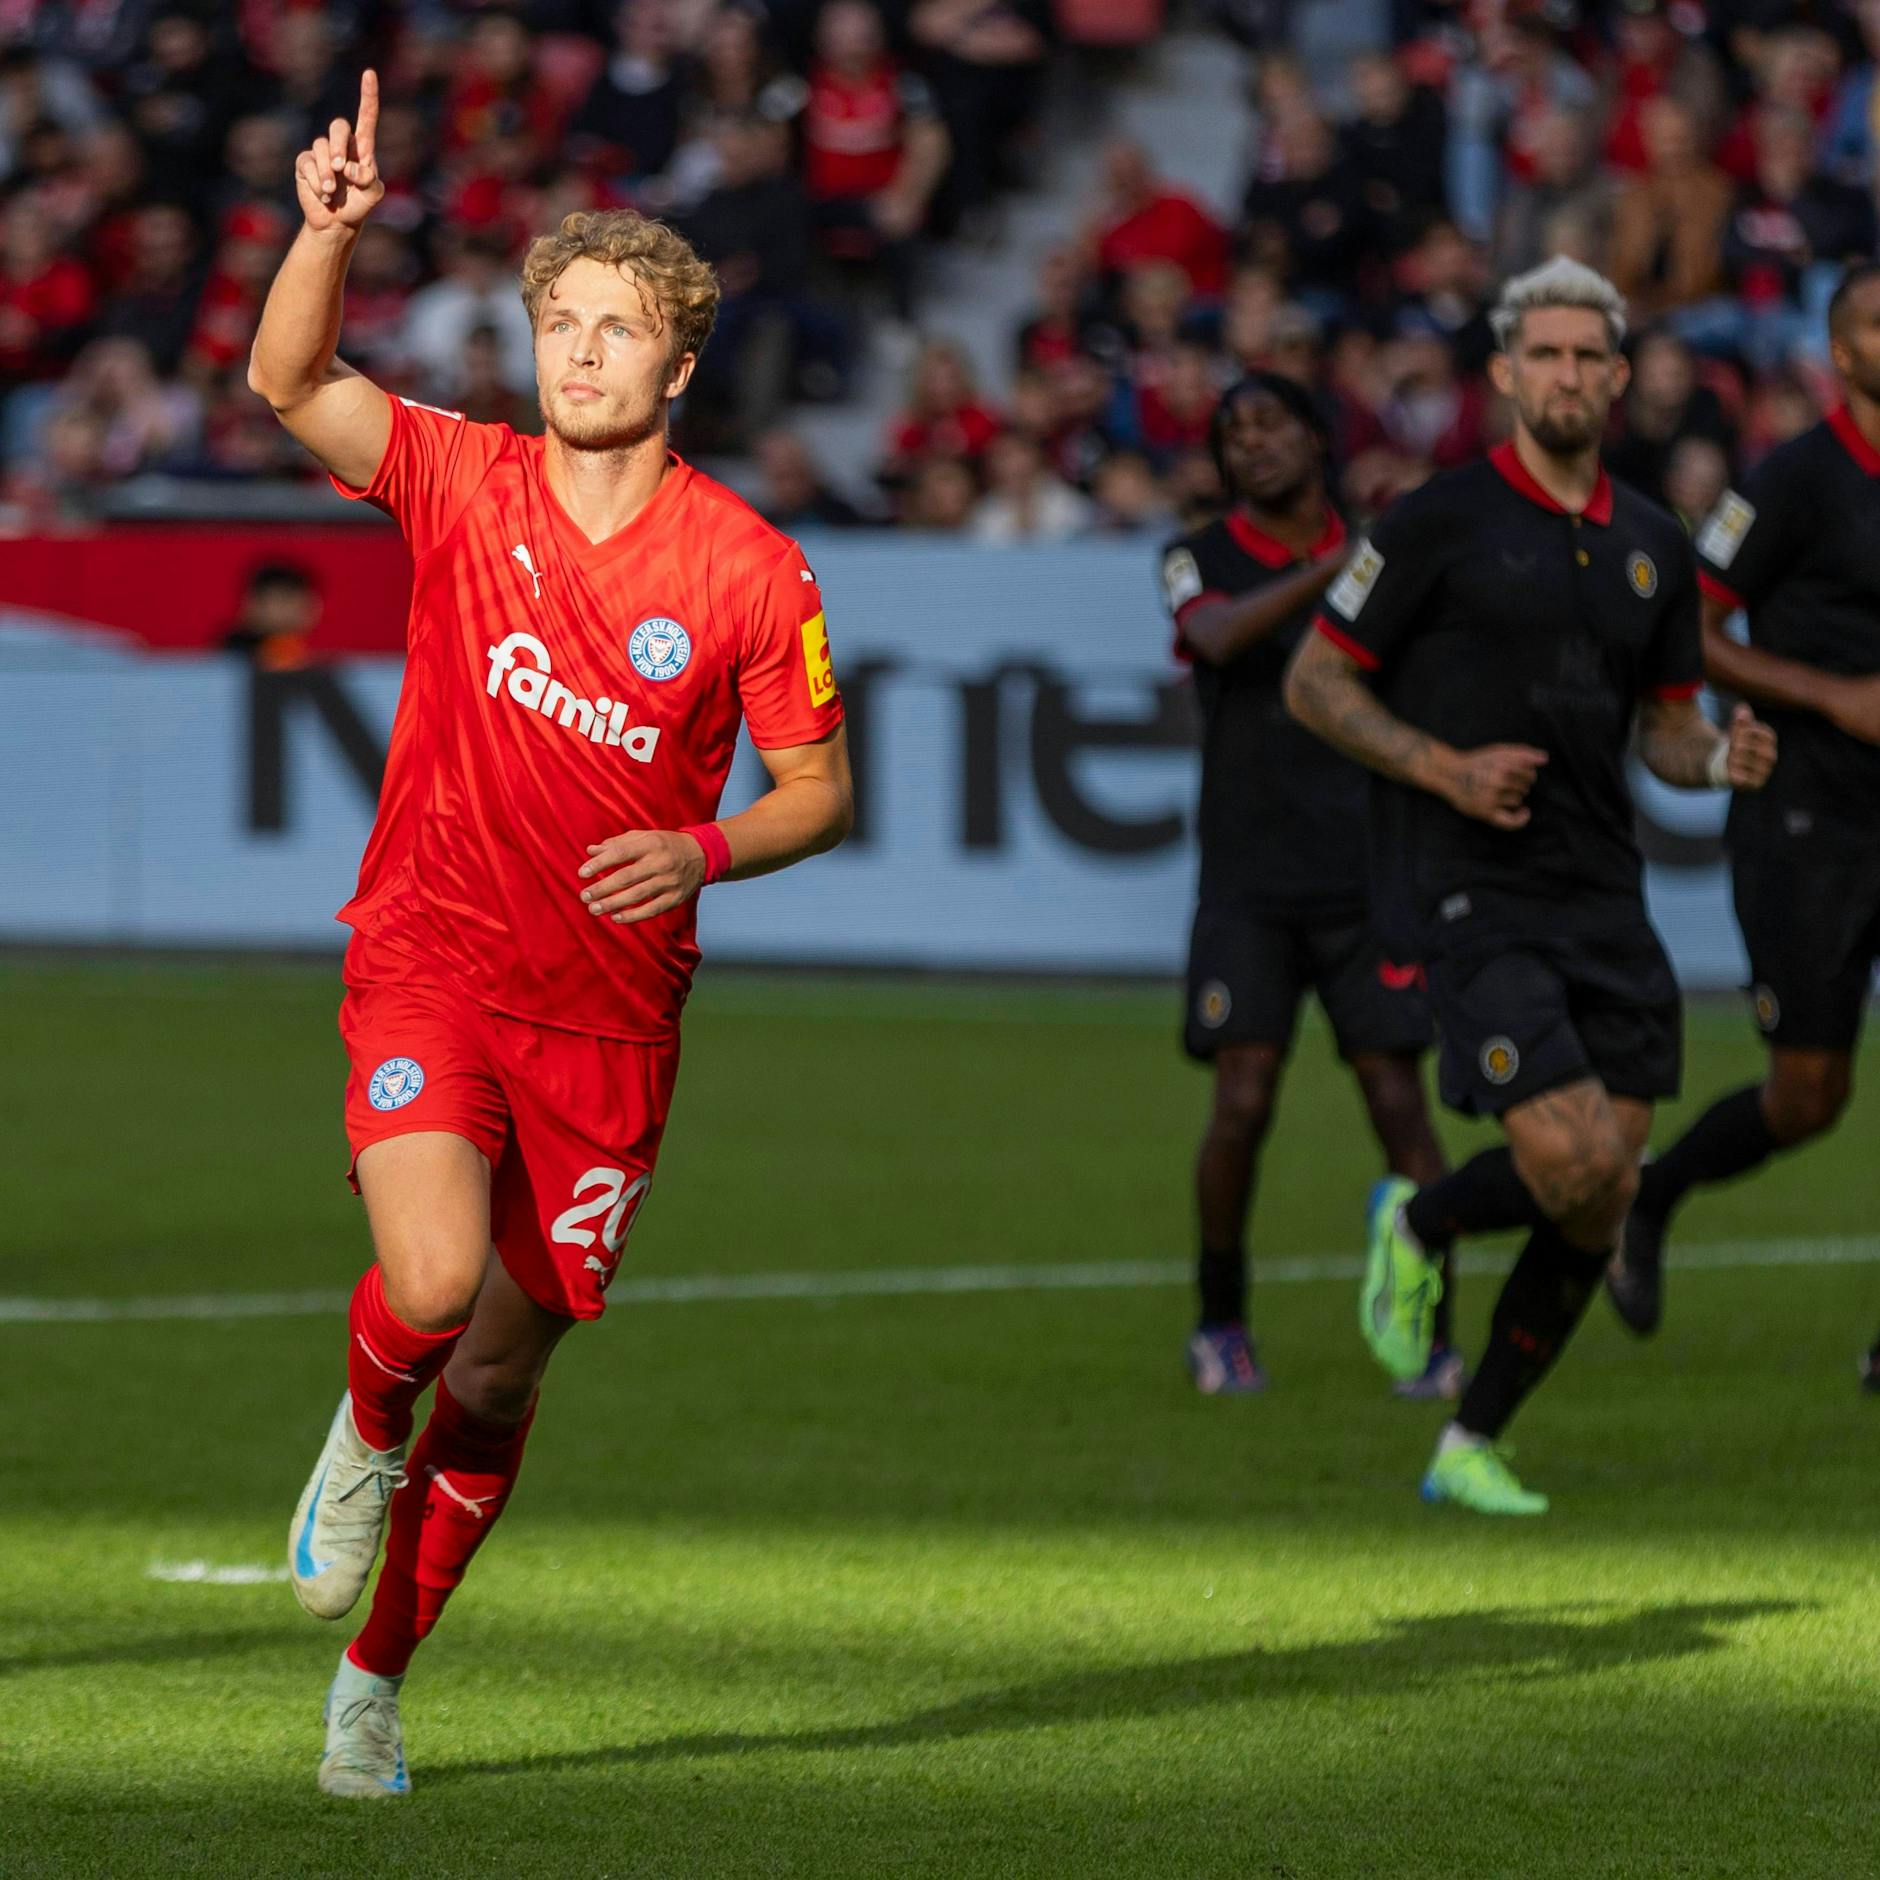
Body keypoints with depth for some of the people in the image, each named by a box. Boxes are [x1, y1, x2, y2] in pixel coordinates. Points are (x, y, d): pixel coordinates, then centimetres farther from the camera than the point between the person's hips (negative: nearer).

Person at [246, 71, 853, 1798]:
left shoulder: (750, 571, -4)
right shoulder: (465, 484, -4)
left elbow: (821, 788, 3)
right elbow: (288, 382, -19)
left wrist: (702, 852, -16)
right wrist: (329, 232, -37)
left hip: (611, 1005, 1)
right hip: (432, 958, -1)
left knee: (508, 1363, 8)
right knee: (433, 1284, -25)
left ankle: (377, 1673, 28)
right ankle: (366, 1432, 12)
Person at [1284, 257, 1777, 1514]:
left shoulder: (1654, 548, 12)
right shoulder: (1442, 523, -5)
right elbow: (1315, 680, -1)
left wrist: (1721, 758, -3)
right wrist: (1445, 768, -15)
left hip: (1604, 896, 6)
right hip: (1469, 892, -6)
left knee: (1607, 1195, 1)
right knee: (1573, 1162, -19)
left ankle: (1474, 1446, 16)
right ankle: (1417, 1228, 14)